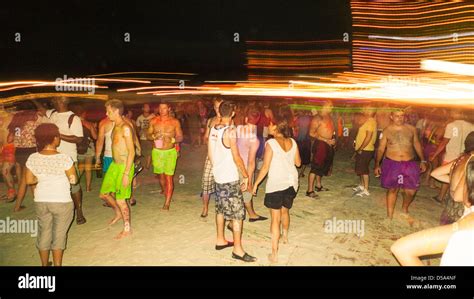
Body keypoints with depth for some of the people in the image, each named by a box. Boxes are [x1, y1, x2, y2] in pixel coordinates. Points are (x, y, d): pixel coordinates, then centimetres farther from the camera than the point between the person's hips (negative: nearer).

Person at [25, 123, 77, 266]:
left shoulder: (33, 158, -7)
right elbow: (73, 180, -11)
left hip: (41, 201, 4)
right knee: (59, 233, 9)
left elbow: (29, 180, 2)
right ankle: (57, 264, 17)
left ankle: (44, 264, 31)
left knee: (44, 231, 17)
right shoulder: (64, 158, -18)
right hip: (62, 201, -4)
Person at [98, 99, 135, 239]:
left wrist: (126, 174, -23)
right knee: (104, 194, 17)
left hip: (124, 166, -9)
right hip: (114, 165, 9)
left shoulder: (125, 128, -19)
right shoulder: (116, 126, 9)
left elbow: (131, 152, -21)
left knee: (120, 199, 0)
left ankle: (127, 228, 17)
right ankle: (118, 213, 41)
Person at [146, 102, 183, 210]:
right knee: (161, 175, 15)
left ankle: (167, 203, -6)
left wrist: (172, 139, -19)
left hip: (170, 152, -2)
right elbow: (148, 135, 7)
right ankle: (165, 192, 44)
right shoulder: (154, 121, 3)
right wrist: (154, 136, -15)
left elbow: (180, 137, 1)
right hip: (157, 152, 3)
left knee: (169, 177, -8)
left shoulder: (175, 122, -2)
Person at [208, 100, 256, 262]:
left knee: (221, 209, 20)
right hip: (231, 179, -8)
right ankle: (237, 249, 5)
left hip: (218, 176, 8)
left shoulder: (213, 129, 4)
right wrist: (245, 176, -9)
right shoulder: (230, 131, -18)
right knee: (237, 213, 0)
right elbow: (236, 157, -18)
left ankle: (220, 240, 32)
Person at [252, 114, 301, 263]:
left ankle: (274, 254, 0)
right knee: (285, 211, 28)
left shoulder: (271, 143, -14)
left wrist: (256, 183, -5)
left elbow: (265, 167, -15)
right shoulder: (292, 142, 1)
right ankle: (285, 236, 51)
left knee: (275, 218, -1)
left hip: (276, 184, -6)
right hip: (291, 183, 6)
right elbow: (298, 163, 10)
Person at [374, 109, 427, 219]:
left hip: (409, 164, 1)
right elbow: (381, 148, 1)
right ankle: (390, 216, 18)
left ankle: (405, 208, 33)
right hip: (392, 164, -1)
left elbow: (417, 145, 12)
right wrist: (377, 164, -5)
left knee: (411, 191, 2)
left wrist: (423, 161, 9)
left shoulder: (411, 129, 2)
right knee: (392, 189, 6)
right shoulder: (387, 130, -2)